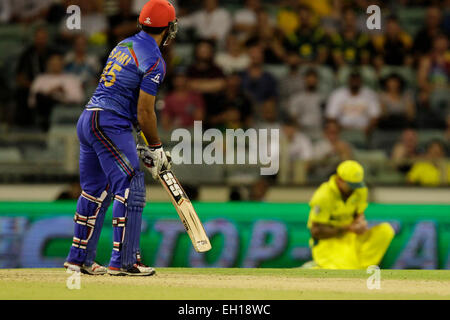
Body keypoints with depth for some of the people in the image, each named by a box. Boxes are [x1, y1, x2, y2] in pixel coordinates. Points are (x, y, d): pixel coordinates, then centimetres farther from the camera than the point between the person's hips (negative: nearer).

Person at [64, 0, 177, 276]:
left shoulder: (124, 46, 17)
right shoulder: (154, 61, -10)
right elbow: (145, 112, -12)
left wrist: (140, 143, 21)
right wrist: (156, 148, -1)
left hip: (87, 120, 9)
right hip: (110, 124, -9)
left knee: (95, 190, 17)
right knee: (131, 189, -8)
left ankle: (80, 258, 22)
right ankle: (123, 262, -11)